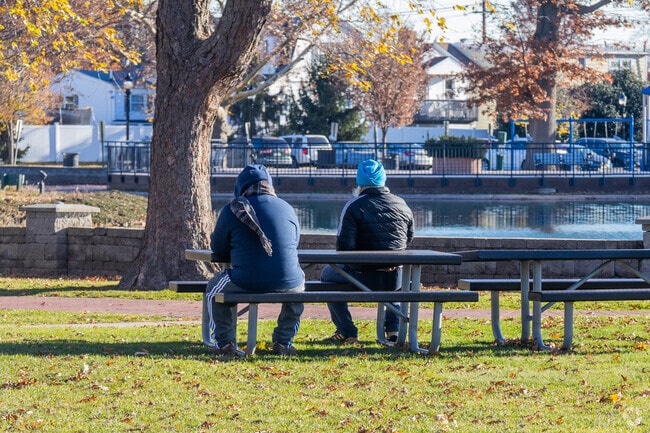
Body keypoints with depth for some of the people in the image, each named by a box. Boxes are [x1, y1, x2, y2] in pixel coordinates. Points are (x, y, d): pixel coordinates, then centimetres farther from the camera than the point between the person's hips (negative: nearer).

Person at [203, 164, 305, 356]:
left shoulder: (232, 210, 0)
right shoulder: (287, 208, 9)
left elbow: (218, 249, 9)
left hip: (246, 283, -3)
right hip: (287, 283, 3)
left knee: (213, 289, 28)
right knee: (299, 283, 39)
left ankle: (224, 343, 26)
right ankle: (283, 343, 35)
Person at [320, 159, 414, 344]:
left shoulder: (354, 206, -12)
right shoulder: (401, 205, 3)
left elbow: (344, 246, -15)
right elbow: (409, 239, 15)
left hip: (365, 278, -4)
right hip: (396, 280, 4)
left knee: (328, 274, 25)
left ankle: (347, 332, 22)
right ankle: (394, 327, 31)